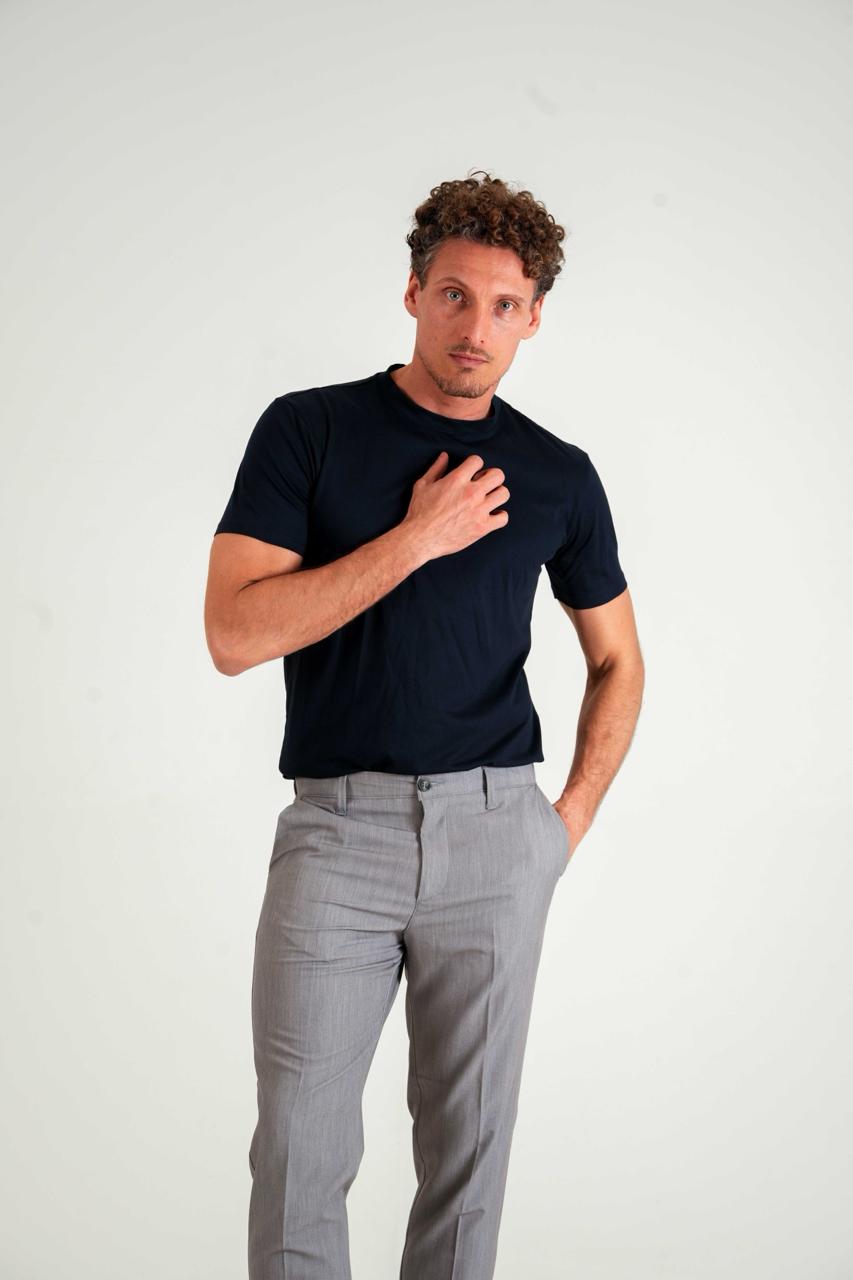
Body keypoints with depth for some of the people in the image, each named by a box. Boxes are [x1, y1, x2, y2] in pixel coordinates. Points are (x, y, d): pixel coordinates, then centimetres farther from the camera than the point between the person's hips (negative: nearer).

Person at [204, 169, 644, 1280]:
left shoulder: (558, 474, 8)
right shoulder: (308, 430, 0)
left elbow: (618, 660, 19)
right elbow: (235, 633, -11)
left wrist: (574, 816, 7)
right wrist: (417, 538, -12)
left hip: (495, 830, 2)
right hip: (336, 826, -2)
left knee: (470, 1140, 10)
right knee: (302, 1149, 0)